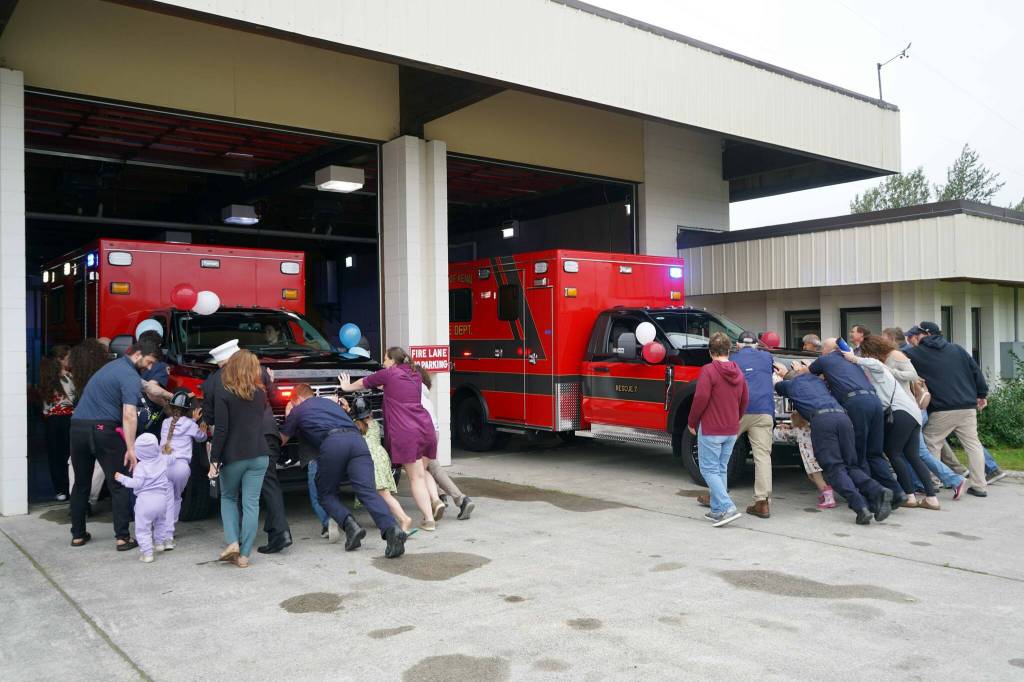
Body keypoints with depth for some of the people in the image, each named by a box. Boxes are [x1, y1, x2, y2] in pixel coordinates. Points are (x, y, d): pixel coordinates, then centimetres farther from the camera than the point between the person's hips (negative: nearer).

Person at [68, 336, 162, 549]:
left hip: (78, 426, 8)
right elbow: (129, 415, -19)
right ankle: (123, 537, 0)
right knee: (120, 485, 1)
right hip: (103, 429, -8)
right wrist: (131, 448, -22)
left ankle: (78, 535, 25)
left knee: (81, 484, 18)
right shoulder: (130, 377, -9)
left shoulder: (112, 365, 20)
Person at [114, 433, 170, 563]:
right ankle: (159, 543, 39)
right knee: (160, 522, 29)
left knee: (142, 528, 2)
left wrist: (122, 478, -3)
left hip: (145, 500, -5)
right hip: (161, 498, 5)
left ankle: (147, 553, -2)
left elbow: (137, 483, -13)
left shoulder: (141, 466, -9)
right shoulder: (163, 461, 5)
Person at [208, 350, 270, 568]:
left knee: (228, 498, 19)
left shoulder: (223, 392, -7)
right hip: (259, 455, 3)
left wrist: (214, 460, -8)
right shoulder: (260, 393, 6)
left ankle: (232, 542, 4)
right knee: (251, 504, 4)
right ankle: (244, 555, 3)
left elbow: (221, 429, -11)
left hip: (233, 456, -2)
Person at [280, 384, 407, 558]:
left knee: (326, 494, 15)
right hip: (356, 438, 4)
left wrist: (288, 417, 50)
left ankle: (350, 525, -10)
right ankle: (392, 529, -30)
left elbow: (281, 440, 33)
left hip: (332, 443, -4)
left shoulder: (298, 410, 24)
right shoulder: (330, 402, 37)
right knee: (368, 492, -7)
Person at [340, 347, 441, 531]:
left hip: (405, 432, -6)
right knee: (423, 472, 19)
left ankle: (429, 519, -5)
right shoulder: (415, 376, 18)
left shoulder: (388, 374, 2)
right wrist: (386, 387, 48)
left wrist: (347, 387, 36)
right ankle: (436, 500, -4)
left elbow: (363, 383, 18)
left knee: (416, 477, -2)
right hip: (425, 427, 6)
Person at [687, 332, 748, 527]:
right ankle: (717, 511, 18)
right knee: (721, 470, 15)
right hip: (731, 431, 7)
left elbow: (701, 398, -19)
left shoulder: (709, 370, -14)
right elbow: (744, 402, 13)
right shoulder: (738, 373, 8)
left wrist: (692, 422, -7)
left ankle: (728, 508, -12)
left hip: (710, 430, -7)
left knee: (709, 470, 0)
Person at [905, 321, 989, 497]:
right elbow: (975, 370, 13)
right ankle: (979, 486, 10)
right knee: (973, 444, 10)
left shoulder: (916, 353, 0)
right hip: (968, 406, 5)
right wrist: (982, 394, 18)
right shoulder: (957, 349, 14)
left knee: (931, 446, 7)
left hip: (941, 410, -4)